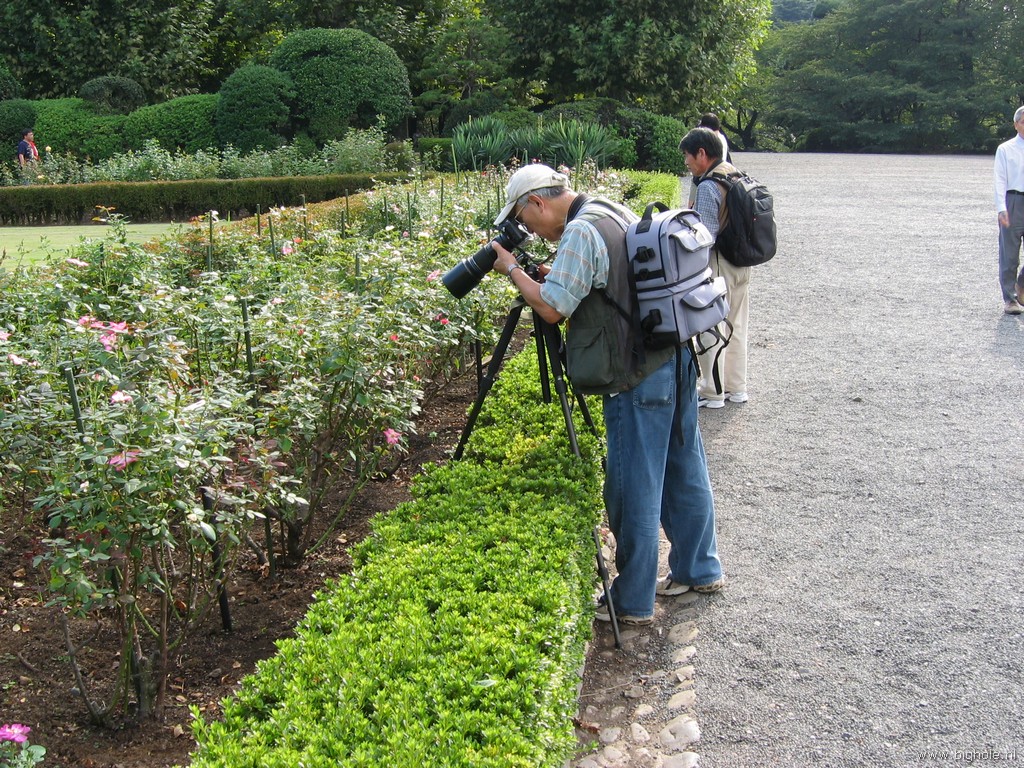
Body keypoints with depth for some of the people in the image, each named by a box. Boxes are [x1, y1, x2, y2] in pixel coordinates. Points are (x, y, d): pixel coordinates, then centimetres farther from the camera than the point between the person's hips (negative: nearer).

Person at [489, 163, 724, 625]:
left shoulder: (580, 232, -16)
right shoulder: (619, 214, 14)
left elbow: (552, 308, -16)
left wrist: (511, 268, -3)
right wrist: (557, 275, 14)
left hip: (637, 376, -10)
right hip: (677, 358, 10)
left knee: (634, 488, 0)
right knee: (684, 469, 19)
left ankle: (632, 602, 12)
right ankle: (699, 570, 33)